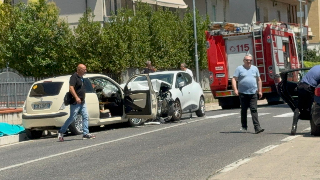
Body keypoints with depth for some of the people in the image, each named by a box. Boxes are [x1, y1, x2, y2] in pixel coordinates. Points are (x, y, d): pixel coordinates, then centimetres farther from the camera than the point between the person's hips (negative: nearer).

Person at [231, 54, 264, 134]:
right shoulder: (239, 68, 3)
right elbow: (234, 79, -2)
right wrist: (235, 89, -13)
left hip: (253, 93, 1)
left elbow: (258, 80, 19)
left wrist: (260, 91, 14)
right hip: (243, 93, -1)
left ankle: (257, 127, -12)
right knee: (244, 110, 7)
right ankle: (244, 126, 18)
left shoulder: (255, 68, 14)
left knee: (254, 110, -7)